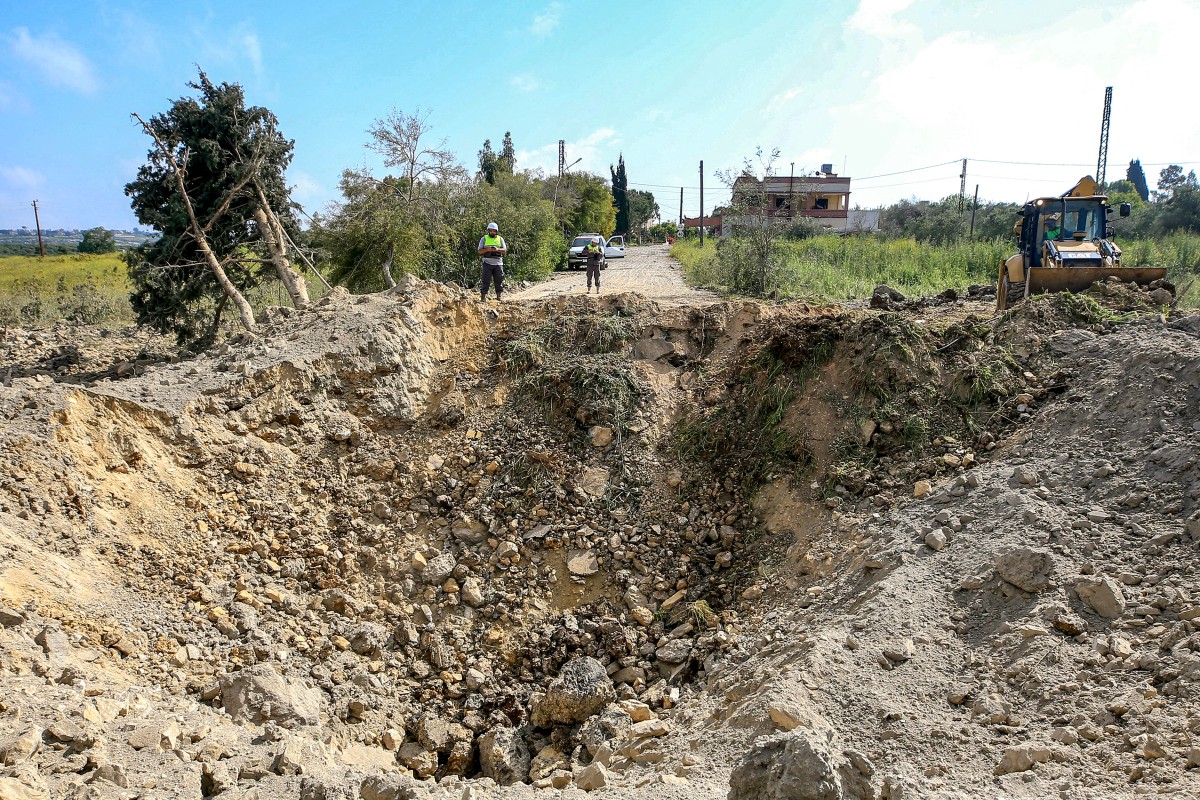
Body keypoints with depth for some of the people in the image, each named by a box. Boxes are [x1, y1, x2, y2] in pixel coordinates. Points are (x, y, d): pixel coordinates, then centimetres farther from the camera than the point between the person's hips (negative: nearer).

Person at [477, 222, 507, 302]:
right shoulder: (484, 238, 6)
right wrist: (487, 249, -17)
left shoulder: (500, 239, 11)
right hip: (488, 263, -2)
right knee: (486, 280, -7)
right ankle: (483, 297, -8)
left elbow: (504, 250, 5)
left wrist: (498, 249, -15)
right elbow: (480, 251, 2)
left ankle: (499, 296, 13)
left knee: (499, 280, 4)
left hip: (498, 263, 2)